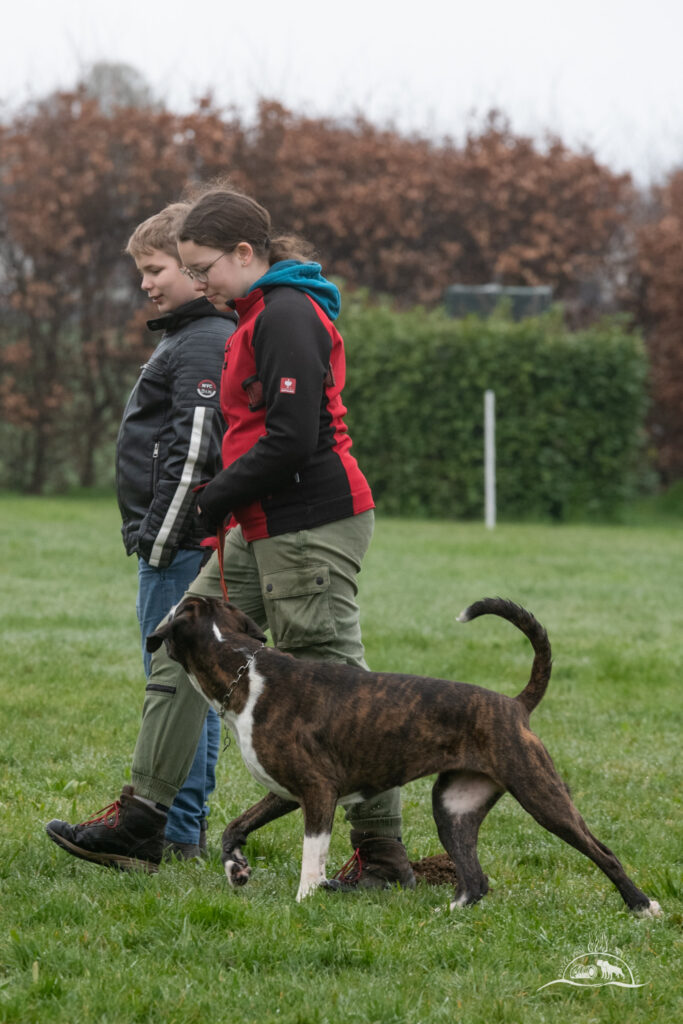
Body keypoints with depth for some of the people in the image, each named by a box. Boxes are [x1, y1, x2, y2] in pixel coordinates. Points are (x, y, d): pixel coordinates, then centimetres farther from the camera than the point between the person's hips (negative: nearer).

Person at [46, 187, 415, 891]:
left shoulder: (287, 317, -15)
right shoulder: (261, 316, 18)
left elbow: (292, 439, -22)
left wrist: (210, 504, -13)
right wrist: (220, 506, 13)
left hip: (310, 528, -11)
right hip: (267, 530, 11)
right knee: (180, 647, 10)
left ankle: (384, 854, 0)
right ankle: (139, 823, 13)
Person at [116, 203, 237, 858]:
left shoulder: (205, 343, -14)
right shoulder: (186, 337, 19)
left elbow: (193, 451, -21)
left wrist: (160, 537, -20)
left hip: (183, 540, -11)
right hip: (178, 543, 11)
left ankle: (176, 829, -7)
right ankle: (183, 822, 18)